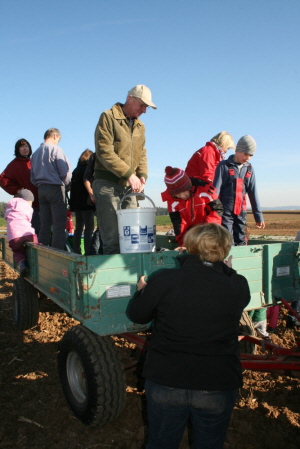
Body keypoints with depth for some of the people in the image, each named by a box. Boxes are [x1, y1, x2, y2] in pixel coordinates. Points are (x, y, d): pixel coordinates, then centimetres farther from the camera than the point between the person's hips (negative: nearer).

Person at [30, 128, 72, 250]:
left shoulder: (35, 153, 14)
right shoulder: (55, 149, -5)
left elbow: (32, 177, 14)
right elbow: (65, 171, -11)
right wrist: (66, 184, 5)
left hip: (41, 189, 7)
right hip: (55, 188, -7)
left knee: (44, 225, 10)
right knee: (59, 225, -5)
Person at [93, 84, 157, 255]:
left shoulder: (140, 126, 18)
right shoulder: (108, 117, -4)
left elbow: (142, 154, 15)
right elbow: (105, 152, -14)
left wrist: (142, 175, -5)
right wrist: (129, 174, -19)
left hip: (129, 187, 6)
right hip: (107, 183, -6)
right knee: (112, 236, -4)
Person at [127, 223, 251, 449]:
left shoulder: (163, 280, -16)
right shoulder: (238, 286, -12)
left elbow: (137, 315, -2)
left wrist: (142, 290, 18)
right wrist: (227, 270, 28)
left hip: (165, 382, -1)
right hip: (219, 386, 1)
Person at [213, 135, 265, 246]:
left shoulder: (249, 169, 11)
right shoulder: (224, 166, -2)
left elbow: (253, 193, 11)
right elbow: (216, 189, -5)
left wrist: (258, 216, 9)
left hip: (241, 212, 5)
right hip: (225, 211, -5)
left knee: (241, 242, 9)